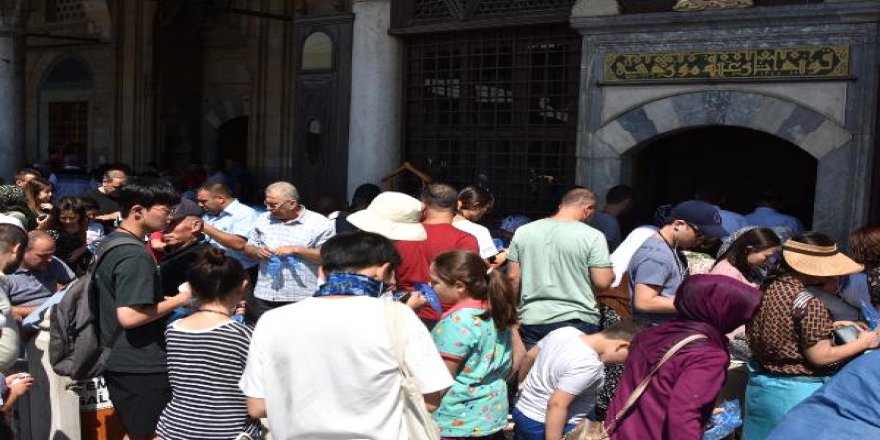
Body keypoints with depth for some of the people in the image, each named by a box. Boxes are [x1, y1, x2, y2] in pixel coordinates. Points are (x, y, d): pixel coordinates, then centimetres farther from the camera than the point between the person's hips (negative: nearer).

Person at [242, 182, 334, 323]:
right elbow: (248, 248, 18)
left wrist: (296, 249, -16)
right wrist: (257, 252, -5)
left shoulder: (319, 223, -5)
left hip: (301, 300, -4)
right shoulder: (263, 220, 12)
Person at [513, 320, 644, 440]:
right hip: (549, 426, -9)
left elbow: (530, 356, 10)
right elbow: (557, 405, -30)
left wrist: (522, 385, 25)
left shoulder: (565, 331, -4)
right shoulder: (589, 365, -28)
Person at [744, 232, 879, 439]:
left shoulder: (764, 288, -2)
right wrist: (863, 342, -4)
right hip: (797, 392, -7)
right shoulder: (809, 304, -23)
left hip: (760, 383, 7)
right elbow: (820, 357, -17)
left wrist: (830, 326, 14)